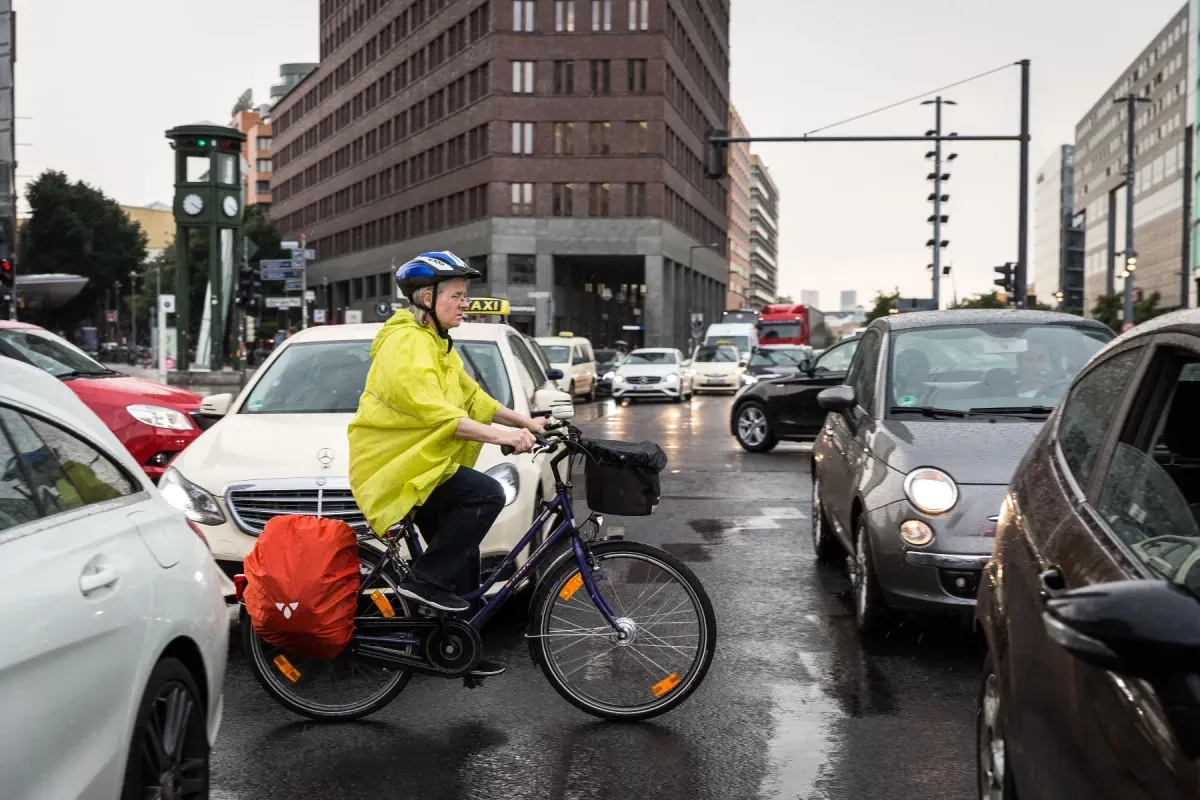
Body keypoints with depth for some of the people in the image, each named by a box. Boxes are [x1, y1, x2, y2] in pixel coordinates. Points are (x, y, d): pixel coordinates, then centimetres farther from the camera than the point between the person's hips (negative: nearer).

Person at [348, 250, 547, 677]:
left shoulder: (436, 343, 16)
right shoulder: (406, 344, -18)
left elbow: (471, 396, 16)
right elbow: (435, 412, -29)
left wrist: (525, 421, 5)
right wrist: (501, 436, -34)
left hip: (418, 463, 11)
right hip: (394, 466, -10)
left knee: (461, 555, 12)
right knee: (486, 494, -26)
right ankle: (425, 580, -17)